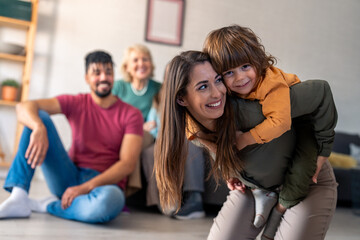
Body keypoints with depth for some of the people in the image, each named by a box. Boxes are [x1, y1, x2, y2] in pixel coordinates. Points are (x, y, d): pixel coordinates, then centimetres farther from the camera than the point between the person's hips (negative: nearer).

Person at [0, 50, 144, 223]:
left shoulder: (131, 114, -1)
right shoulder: (75, 103, 5)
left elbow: (128, 164, -11)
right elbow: (24, 107, -9)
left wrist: (85, 188, -21)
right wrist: (39, 129, -33)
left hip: (104, 183, -2)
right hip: (69, 177, 3)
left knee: (110, 200, -42)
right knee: (38, 116, -12)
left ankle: (47, 206, -14)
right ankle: (18, 197, -24)